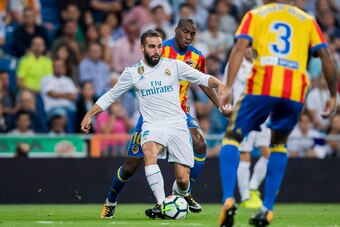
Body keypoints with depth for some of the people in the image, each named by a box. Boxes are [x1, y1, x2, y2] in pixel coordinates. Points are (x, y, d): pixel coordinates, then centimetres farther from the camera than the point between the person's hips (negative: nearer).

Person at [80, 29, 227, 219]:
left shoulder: (174, 65, 5)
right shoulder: (132, 73, 7)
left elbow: (201, 78, 1)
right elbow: (111, 96, 17)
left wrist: (219, 84, -19)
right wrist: (90, 114, 9)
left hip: (177, 125, 0)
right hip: (153, 126, 0)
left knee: (183, 180, -8)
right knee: (149, 152, -37)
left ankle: (179, 197, 30)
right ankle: (161, 205, -37)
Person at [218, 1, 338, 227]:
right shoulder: (307, 20, 22)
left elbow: (239, 48, 1)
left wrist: (228, 87, -6)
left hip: (262, 87, -2)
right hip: (295, 92, 2)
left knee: (232, 138, 10)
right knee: (279, 144, 24)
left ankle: (228, 199, -11)